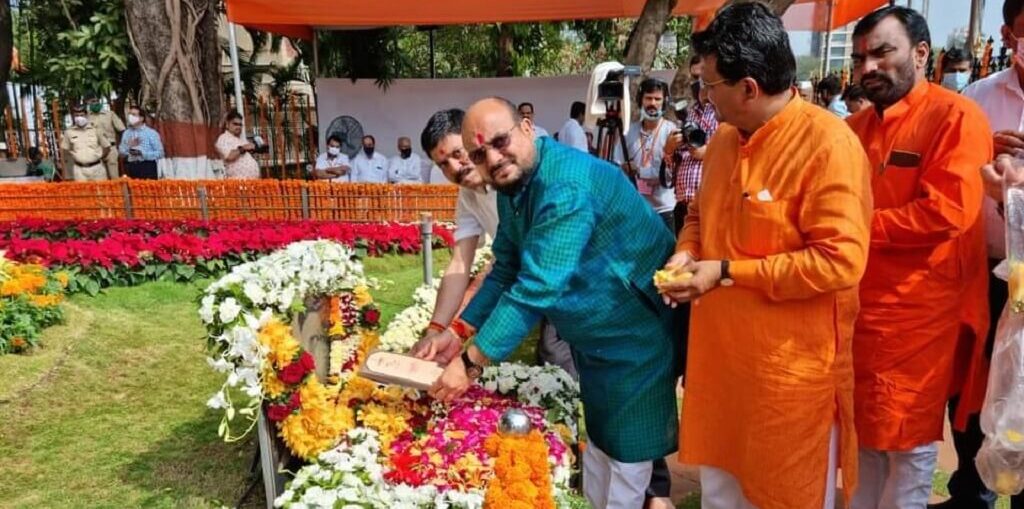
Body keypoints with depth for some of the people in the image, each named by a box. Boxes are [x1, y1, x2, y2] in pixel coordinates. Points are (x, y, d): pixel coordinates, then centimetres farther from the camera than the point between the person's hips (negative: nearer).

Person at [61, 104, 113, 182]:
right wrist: (74, 159, 7)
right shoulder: (69, 132, 3)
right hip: (79, 169, 1)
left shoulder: (95, 129, -1)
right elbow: (65, 148, 15)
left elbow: (106, 147, 5)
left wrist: (100, 158, 3)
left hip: (97, 168, -1)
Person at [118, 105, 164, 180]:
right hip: (131, 168, 4)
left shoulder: (151, 133, 0)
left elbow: (160, 153, -6)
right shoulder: (126, 133, 13)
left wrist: (141, 153, -14)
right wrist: (129, 147, -8)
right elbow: (121, 152, 11)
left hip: (147, 168, -4)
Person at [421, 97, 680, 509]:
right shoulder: (511, 185, -1)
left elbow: (537, 288, -36)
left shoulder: (566, 186, -31)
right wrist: (458, 332, -5)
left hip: (635, 331, -8)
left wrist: (470, 362, -32)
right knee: (598, 435, 24)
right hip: (592, 332, 8)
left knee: (625, 446, 7)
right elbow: (506, 272, 4)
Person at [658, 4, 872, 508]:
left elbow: (840, 260, -23)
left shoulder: (828, 143, -18)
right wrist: (686, 253, -2)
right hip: (720, 350, 7)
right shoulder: (724, 138, 5)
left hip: (790, 363, -7)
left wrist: (727, 273, -21)